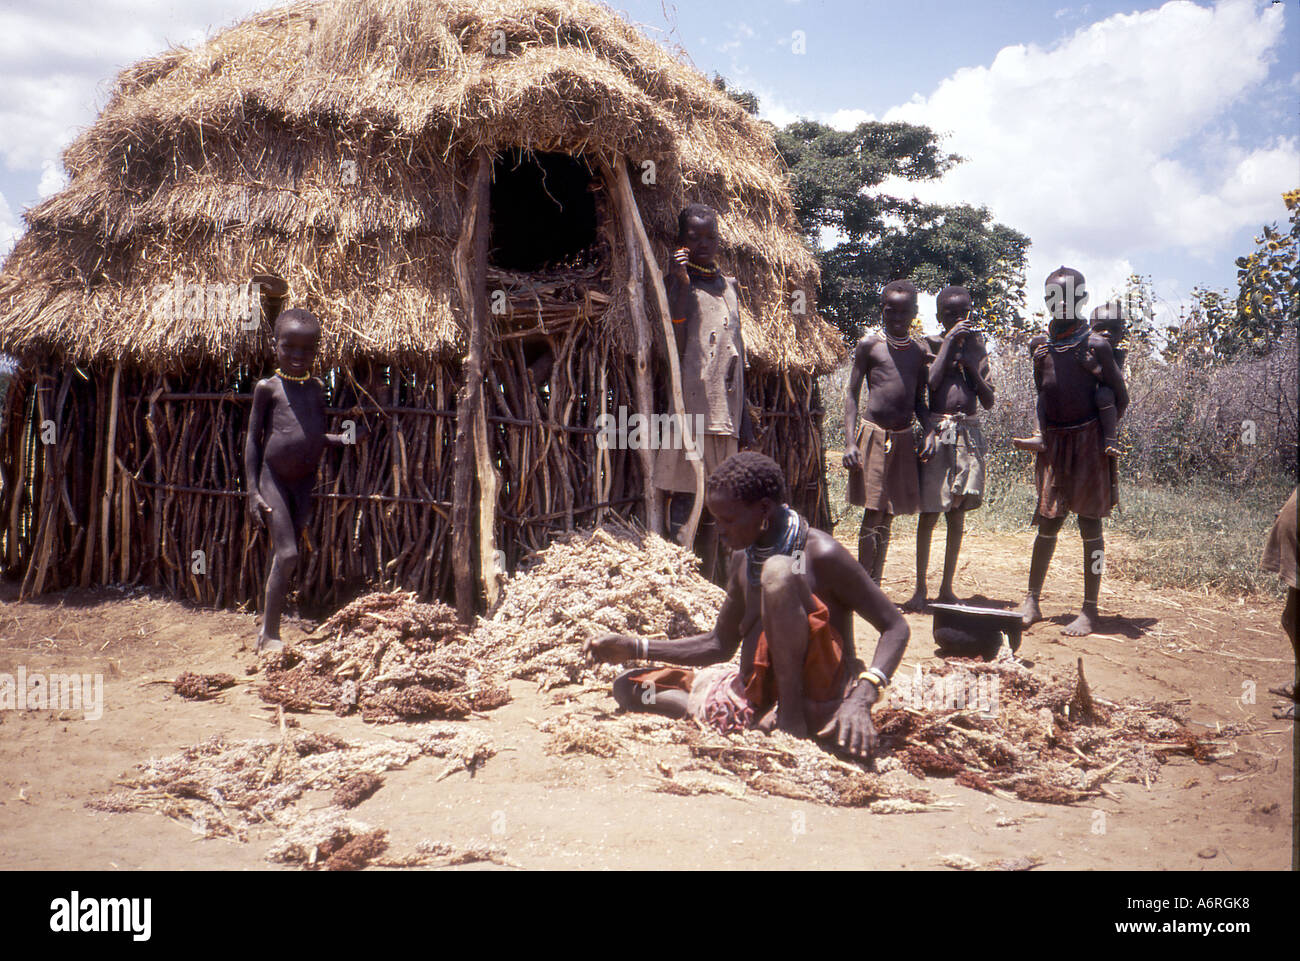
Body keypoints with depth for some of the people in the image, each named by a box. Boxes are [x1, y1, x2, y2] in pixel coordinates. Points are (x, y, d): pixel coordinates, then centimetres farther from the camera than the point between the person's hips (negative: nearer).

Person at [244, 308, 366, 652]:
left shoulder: (317, 388, 10)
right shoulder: (268, 387, -4)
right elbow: (253, 439, -2)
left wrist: (345, 439, -2)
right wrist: (253, 491, -8)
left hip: (305, 481, 5)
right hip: (273, 479, -4)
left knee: (285, 554, 11)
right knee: (286, 554, -11)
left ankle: (267, 625, 25)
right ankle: (270, 634, 1)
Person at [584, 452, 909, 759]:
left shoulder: (820, 555, -13)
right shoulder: (743, 560, 9)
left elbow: (895, 627, -12)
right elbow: (720, 645, 19)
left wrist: (860, 700, -28)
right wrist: (635, 648, 10)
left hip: (818, 692, -8)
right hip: (760, 697, 8)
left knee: (778, 571, -27)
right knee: (629, 687, 2)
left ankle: (792, 718, -19)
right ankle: (765, 723, -13)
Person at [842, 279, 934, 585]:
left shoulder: (919, 351, 13)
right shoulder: (869, 345, 1)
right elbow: (852, 393, 0)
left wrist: (930, 432, 2)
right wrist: (850, 442, -9)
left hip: (904, 438, 4)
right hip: (873, 435, -4)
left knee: (886, 518, 8)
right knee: (873, 515, -8)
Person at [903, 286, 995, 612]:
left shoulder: (976, 346, 9)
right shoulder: (929, 345, 0)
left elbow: (988, 401, 4)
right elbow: (929, 384, -18)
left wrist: (969, 362, -7)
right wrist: (949, 343, -13)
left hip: (968, 435, 4)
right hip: (936, 433, -3)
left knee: (957, 515, 7)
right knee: (929, 514, -3)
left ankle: (947, 588, 16)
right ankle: (920, 588, 5)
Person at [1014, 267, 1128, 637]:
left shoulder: (1096, 346, -7)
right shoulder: (1039, 345, 7)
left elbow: (1120, 399, -1)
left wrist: (1095, 428, 4)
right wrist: (1049, 430, 11)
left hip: (1088, 442, -4)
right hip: (1053, 443, 4)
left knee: (1089, 524, 1)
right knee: (1047, 523, 7)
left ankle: (1090, 610, 7)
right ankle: (1031, 602, 14)